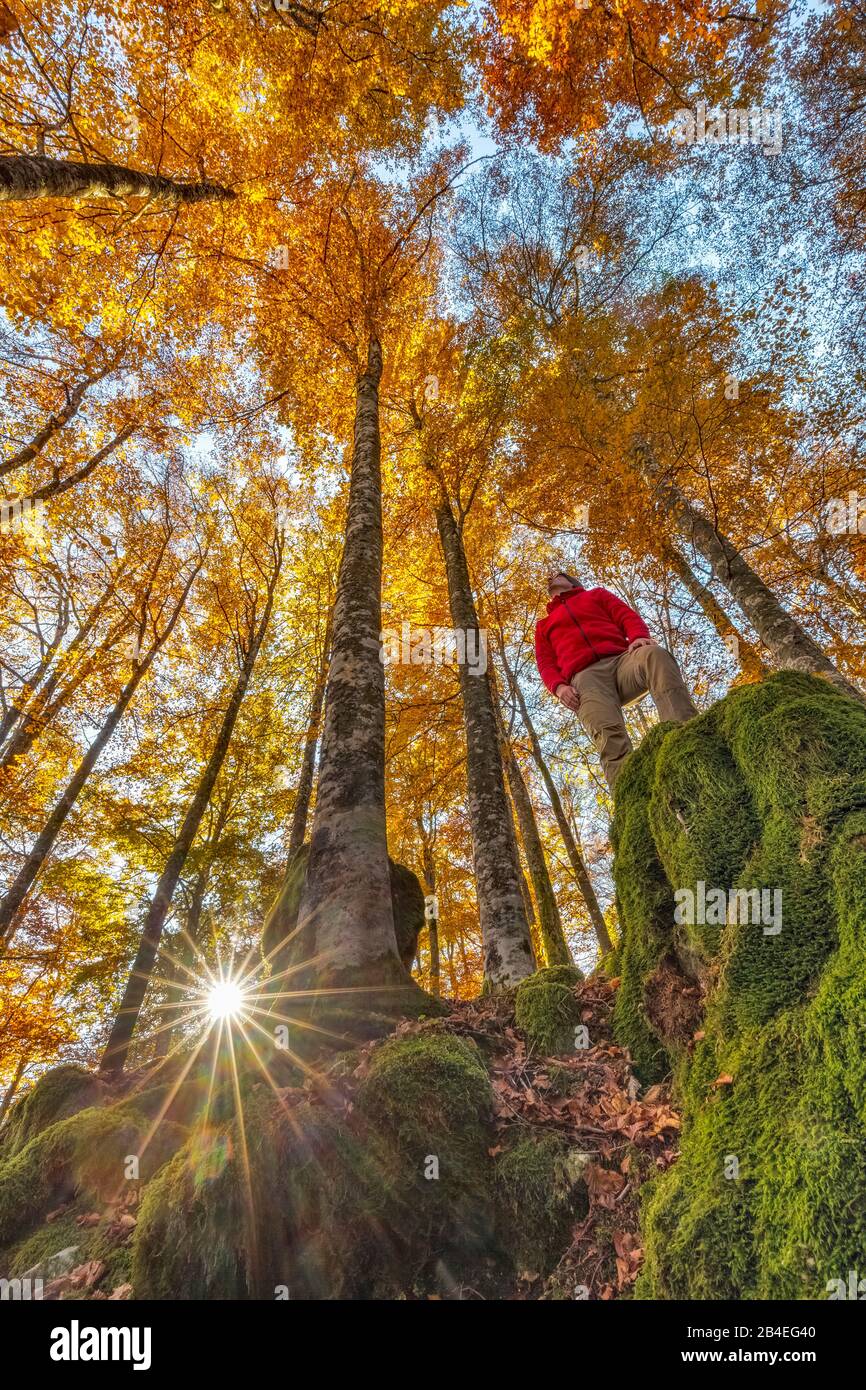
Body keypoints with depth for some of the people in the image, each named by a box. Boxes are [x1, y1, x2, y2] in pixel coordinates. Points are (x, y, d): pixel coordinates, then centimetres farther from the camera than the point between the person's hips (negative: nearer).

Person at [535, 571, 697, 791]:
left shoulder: (597, 594, 35)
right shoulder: (543, 625, 35)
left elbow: (628, 616, 18)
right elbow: (546, 664, 20)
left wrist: (639, 636, -8)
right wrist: (559, 686, -4)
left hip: (621, 659, 1)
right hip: (586, 676, 0)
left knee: (655, 654, -35)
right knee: (609, 733, -30)